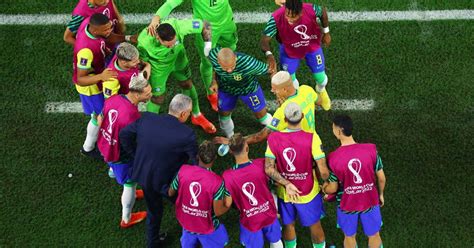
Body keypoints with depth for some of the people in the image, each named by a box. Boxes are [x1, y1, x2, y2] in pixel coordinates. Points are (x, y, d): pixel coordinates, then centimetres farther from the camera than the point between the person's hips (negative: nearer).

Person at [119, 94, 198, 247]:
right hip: (166, 181, -5)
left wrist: (137, 157, 6)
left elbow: (124, 135, -4)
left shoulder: (146, 118, -16)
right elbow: (194, 161, -18)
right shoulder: (187, 134, -28)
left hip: (143, 175, 5)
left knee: (153, 210, 31)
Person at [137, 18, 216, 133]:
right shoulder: (145, 42, -42)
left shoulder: (179, 26, -41)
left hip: (178, 60, 4)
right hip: (158, 68, -3)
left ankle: (197, 116, 50)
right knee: (157, 98, 7)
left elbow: (204, 25, -26)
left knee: (187, 85, 22)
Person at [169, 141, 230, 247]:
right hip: (206, 227, -3)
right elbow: (218, 212, -22)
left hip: (185, 221, 3)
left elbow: (170, 193, -5)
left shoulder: (183, 170, -22)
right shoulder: (217, 182, -32)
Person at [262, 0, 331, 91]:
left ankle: (321, 88, 50)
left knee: (321, 79, 10)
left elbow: (323, 11, -10)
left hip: (312, 47, 1)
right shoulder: (276, 18, -39)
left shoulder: (311, 10, -35)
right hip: (289, 50, -1)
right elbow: (264, 40, -35)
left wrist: (326, 32, 0)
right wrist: (269, 55, -55)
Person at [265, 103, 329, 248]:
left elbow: (268, 169, -18)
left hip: (284, 192, 2)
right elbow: (323, 171, -23)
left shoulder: (273, 138, -18)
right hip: (308, 193, -2)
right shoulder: (312, 138, -26)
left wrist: (287, 184, -14)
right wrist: (328, 184, -3)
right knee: (315, 225, 22)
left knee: (288, 225, 25)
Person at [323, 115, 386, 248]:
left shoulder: (334, 158, -23)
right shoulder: (371, 150, -19)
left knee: (349, 236, 24)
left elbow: (333, 188, -12)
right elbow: (381, 178, -9)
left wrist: (324, 189, 12)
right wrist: (380, 194, 12)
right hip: (370, 201, 1)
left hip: (347, 204, -1)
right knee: (374, 235, 24)